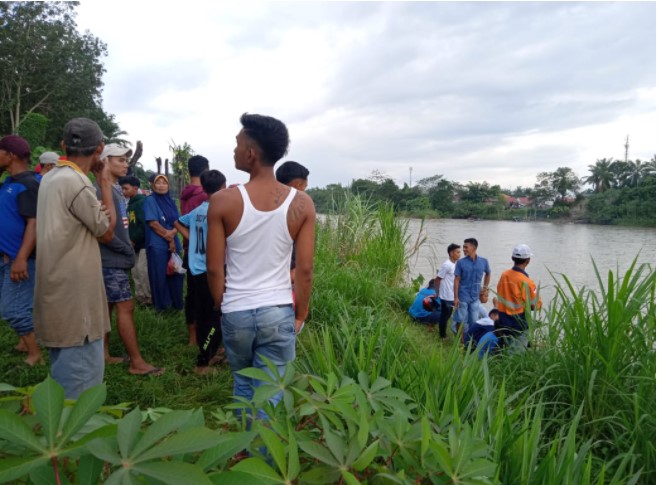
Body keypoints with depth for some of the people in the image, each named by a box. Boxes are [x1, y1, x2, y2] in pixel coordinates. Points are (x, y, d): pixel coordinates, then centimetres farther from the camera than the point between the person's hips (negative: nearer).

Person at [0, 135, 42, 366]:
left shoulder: (28, 184, -16)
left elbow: (34, 223, -24)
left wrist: (21, 258, -31)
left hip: (20, 258, -9)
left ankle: (36, 356, 4)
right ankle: (24, 344, 32)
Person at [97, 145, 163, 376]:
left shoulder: (116, 189, 14)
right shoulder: (102, 190, -16)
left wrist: (127, 249, 9)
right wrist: (126, 249, -15)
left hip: (114, 260, 10)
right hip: (112, 261, -10)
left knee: (108, 307, 14)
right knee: (126, 307, -7)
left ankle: (104, 354, 24)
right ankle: (137, 362, -2)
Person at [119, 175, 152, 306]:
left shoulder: (142, 202, -12)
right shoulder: (130, 204, 14)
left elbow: (145, 225, -20)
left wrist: (134, 240, -14)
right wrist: (130, 240, 5)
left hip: (143, 243, -9)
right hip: (135, 244, 9)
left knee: (143, 271, -7)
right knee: (136, 271, 11)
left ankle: (149, 298, 4)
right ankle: (140, 296, 21)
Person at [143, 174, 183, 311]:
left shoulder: (171, 201, 12)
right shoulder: (150, 200, -4)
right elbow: (153, 223, -11)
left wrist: (172, 233, -14)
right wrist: (168, 238, -9)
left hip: (174, 243, 5)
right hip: (158, 245, -5)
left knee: (175, 274, 8)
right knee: (160, 276, 0)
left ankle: (176, 303, 19)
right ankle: (162, 305, 10)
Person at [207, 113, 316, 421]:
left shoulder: (223, 201, -11)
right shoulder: (301, 204, -8)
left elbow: (214, 269, -6)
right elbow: (304, 269, -6)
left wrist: (222, 306, 10)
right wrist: (300, 314, 7)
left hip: (236, 312, 1)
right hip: (279, 312, 0)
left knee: (243, 385, 24)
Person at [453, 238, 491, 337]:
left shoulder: (483, 261, 0)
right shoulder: (461, 262, -7)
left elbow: (488, 274, 20)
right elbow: (457, 280, -6)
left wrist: (485, 287, 14)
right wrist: (456, 297, -11)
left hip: (475, 297, 2)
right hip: (463, 297, -2)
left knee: (473, 322, 11)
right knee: (461, 321, 4)